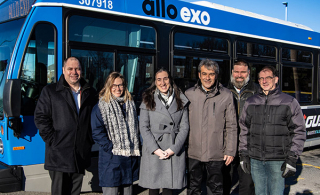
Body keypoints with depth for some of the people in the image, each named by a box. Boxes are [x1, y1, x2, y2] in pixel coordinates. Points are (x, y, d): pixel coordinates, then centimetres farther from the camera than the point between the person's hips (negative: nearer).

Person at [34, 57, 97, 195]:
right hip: (59, 156, -3)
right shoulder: (49, 91, 3)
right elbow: (40, 118, -2)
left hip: (81, 156, 3)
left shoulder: (90, 93, 11)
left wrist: (91, 140, 5)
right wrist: (53, 141, -10)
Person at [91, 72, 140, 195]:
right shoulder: (101, 107, -3)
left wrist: (135, 149, 8)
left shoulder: (130, 105, 15)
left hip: (130, 157, 5)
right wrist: (111, 148, -16)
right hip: (111, 160, -5)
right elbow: (97, 133, -10)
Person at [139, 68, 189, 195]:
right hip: (153, 152, -1)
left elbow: (184, 127, 3)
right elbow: (144, 128, -1)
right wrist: (156, 149, -11)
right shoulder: (148, 100, 3)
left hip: (175, 152, 1)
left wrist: (173, 149, -8)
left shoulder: (181, 100, 7)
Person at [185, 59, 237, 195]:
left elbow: (231, 126, 1)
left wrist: (230, 151, -2)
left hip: (216, 154, -1)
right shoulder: (189, 94, 2)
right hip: (193, 153, 2)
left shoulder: (226, 95, -2)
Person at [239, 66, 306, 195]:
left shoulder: (289, 102, 0)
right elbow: (244, 130, 13)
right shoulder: (250, 103, 10)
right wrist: (243, 155, 9)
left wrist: (292, 159, -5)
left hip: (277, 161, -3)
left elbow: (299, 132, 0)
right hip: (255, 160, 3)